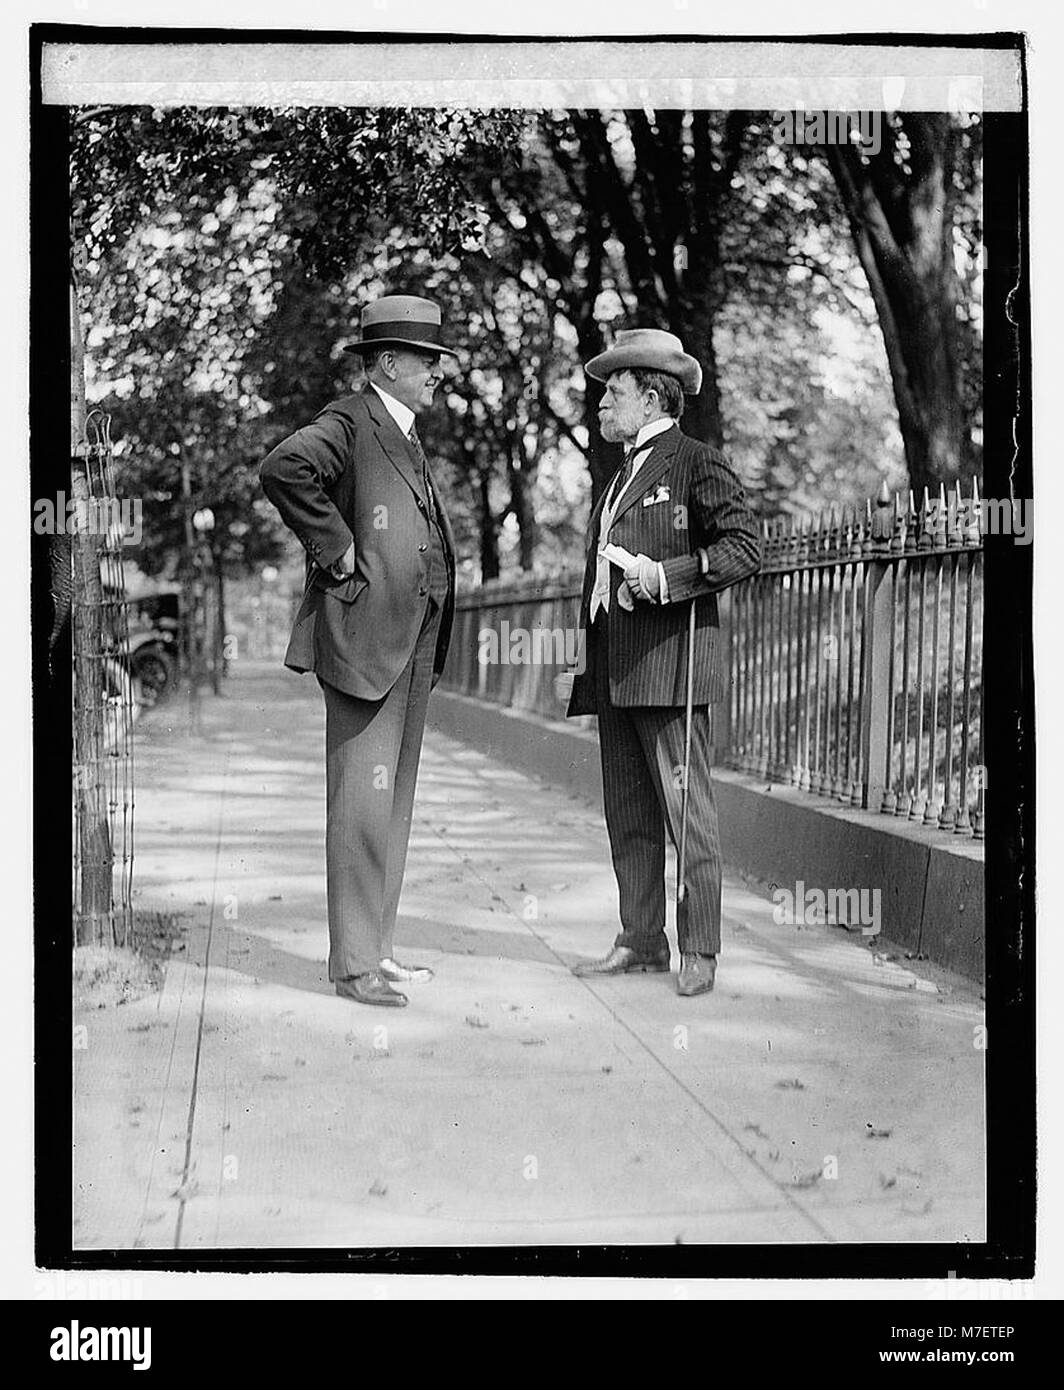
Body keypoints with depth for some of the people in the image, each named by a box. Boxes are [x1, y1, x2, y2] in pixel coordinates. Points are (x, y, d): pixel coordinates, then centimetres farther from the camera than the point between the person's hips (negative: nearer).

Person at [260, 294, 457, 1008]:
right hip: (363, 636, -10)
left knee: (394, 803, 13)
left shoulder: (409, 438, 21)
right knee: (362, 805, -7)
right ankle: (353, 963, -2)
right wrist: (337, 553, -22)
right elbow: (284, 468, -29)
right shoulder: (349, 422, -8)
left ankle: (379, 948, 21)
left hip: (414, 647, 10)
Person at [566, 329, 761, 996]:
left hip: (670, 660, -9)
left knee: (686, 810, -5)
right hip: (616, 671, 9)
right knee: (628, 815, 9)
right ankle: (642, 941, 16)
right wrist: (588, 663, 18)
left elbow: (746, 546, -11)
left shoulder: (699, 464, -3)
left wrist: (666, 575, -19)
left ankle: (699, 951, 0)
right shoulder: (622, 476, 24)